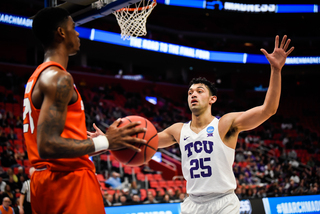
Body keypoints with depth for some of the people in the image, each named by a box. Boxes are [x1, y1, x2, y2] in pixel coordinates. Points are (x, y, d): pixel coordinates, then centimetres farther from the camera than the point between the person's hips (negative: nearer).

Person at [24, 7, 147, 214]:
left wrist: (88, 141, 20)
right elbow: (47, 146, -24)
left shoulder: (38, 77, 17)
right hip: (69, 181, -10)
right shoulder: (58, 78, -14)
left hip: (46, 180, 10)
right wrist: (104, 142, -18)